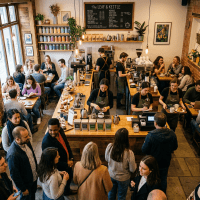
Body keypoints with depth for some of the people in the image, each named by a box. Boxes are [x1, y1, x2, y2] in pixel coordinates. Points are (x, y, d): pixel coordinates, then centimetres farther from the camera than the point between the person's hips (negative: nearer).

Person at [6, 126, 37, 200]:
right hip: (25, 183, -6)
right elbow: (14, 175, -26)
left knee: (33, 194, 30)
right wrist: (23, 189, -15)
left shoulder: (26, 142, -14)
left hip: (34, 177, 6)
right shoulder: (13, 155, -37)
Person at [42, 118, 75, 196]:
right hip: (59, 168, -7)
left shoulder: (61, 131, -15)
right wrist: (66, 165, -22)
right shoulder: (46, 142, -35)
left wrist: (71, 159, -6)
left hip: (68, 163, 7)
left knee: (70, 177, 31)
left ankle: (67, 190, 61)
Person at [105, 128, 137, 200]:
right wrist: (135, 164, 0)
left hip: (111, 175, 3)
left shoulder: (109, 147, -25)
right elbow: (132, 169, -20)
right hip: (123, 179, -3)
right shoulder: (129, 153, -35)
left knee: (111, 193, 31)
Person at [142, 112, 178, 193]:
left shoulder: (150, 135, -33)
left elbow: (144, 150, -21)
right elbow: (175, 148, -3)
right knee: (163, 179, 27)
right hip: (165, 162, 4)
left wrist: (144, 143, 0)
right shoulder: (172, 133, -19)